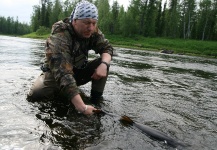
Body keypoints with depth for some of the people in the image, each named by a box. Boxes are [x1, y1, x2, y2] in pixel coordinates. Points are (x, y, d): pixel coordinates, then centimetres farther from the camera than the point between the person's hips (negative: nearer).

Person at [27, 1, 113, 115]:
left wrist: (104, 64, -34)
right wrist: (82, 107, -52)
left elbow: (107, 48, -8)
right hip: (55, 73, -3)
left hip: (78, 70, 4)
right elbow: (63, 74, -43)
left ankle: (96, 100, -9)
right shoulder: (59, 38, -35)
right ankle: (62, 92, 4)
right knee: (35, 94, -25)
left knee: (103, 63, -18)